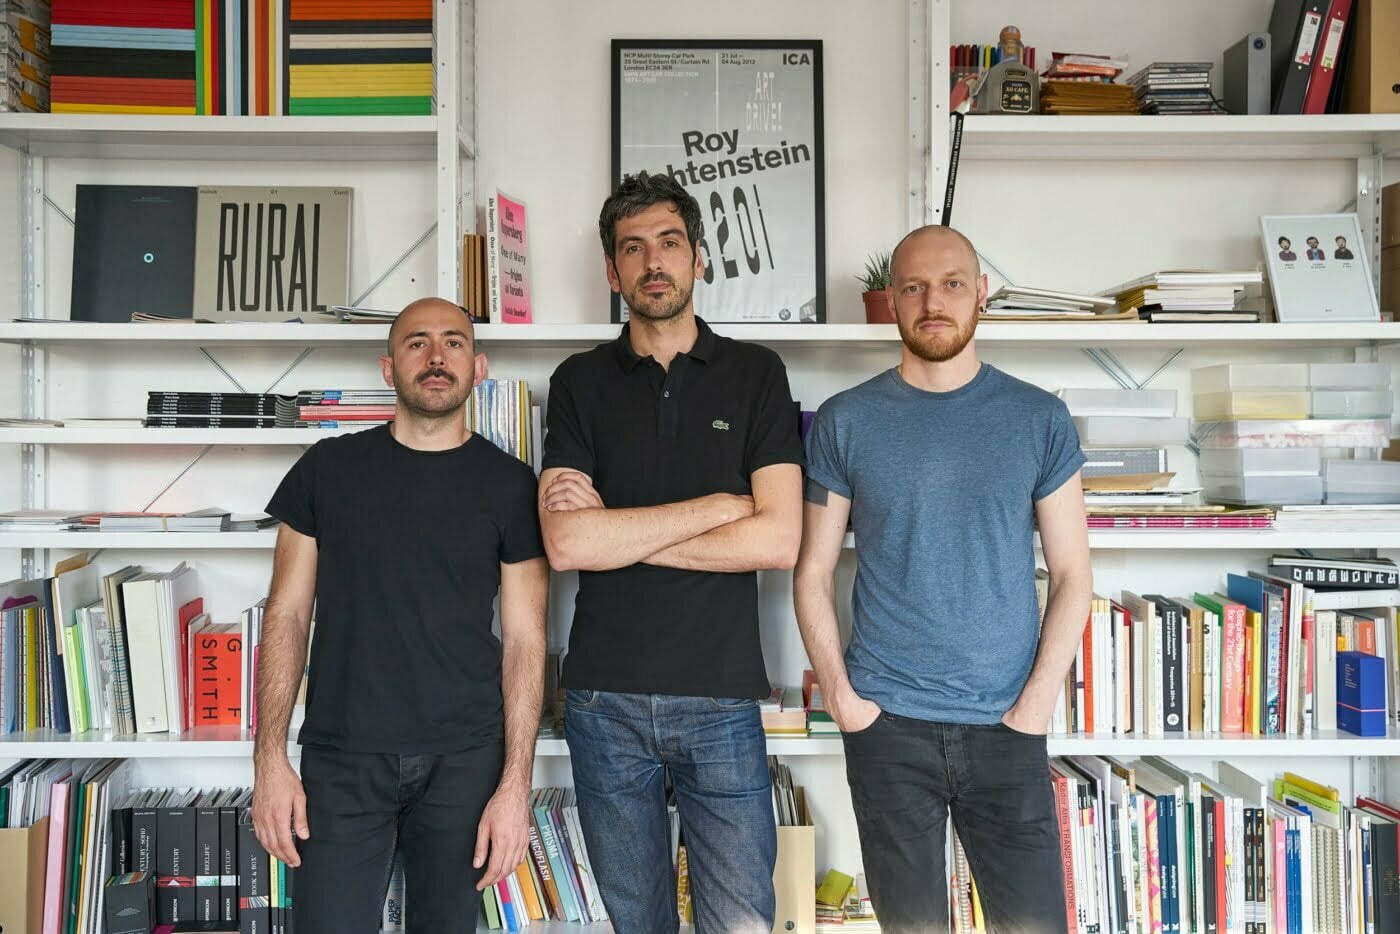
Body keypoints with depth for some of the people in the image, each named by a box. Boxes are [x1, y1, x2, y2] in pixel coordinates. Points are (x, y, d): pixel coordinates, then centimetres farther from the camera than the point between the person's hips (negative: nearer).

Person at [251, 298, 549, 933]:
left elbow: (524, 640, -1)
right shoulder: (328, 469, 3)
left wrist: (516, 784, -7)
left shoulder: (510, 486, 0)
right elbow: (287, 616, 4)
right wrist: (270, 759, -3)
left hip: (463, 760, 0)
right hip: (341, 759, 0)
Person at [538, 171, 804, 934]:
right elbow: (565, 543, -10)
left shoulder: (755, 374, 3)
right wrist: (719, 505, -10)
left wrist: (615, 532, -9)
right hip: (605, 697, 1)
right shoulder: (581, 382, 4)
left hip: (722, 698, -1)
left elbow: (778, 539, -9)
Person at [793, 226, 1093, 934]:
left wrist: (1036, 702, -5)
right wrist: (841, 697, -5)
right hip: (886, 723, 0)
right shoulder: (844, 422, 1)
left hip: (1005, 724, 1)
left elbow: (1071, 574, 4)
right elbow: (813, 572, 4)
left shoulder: (1039, 419, 3)